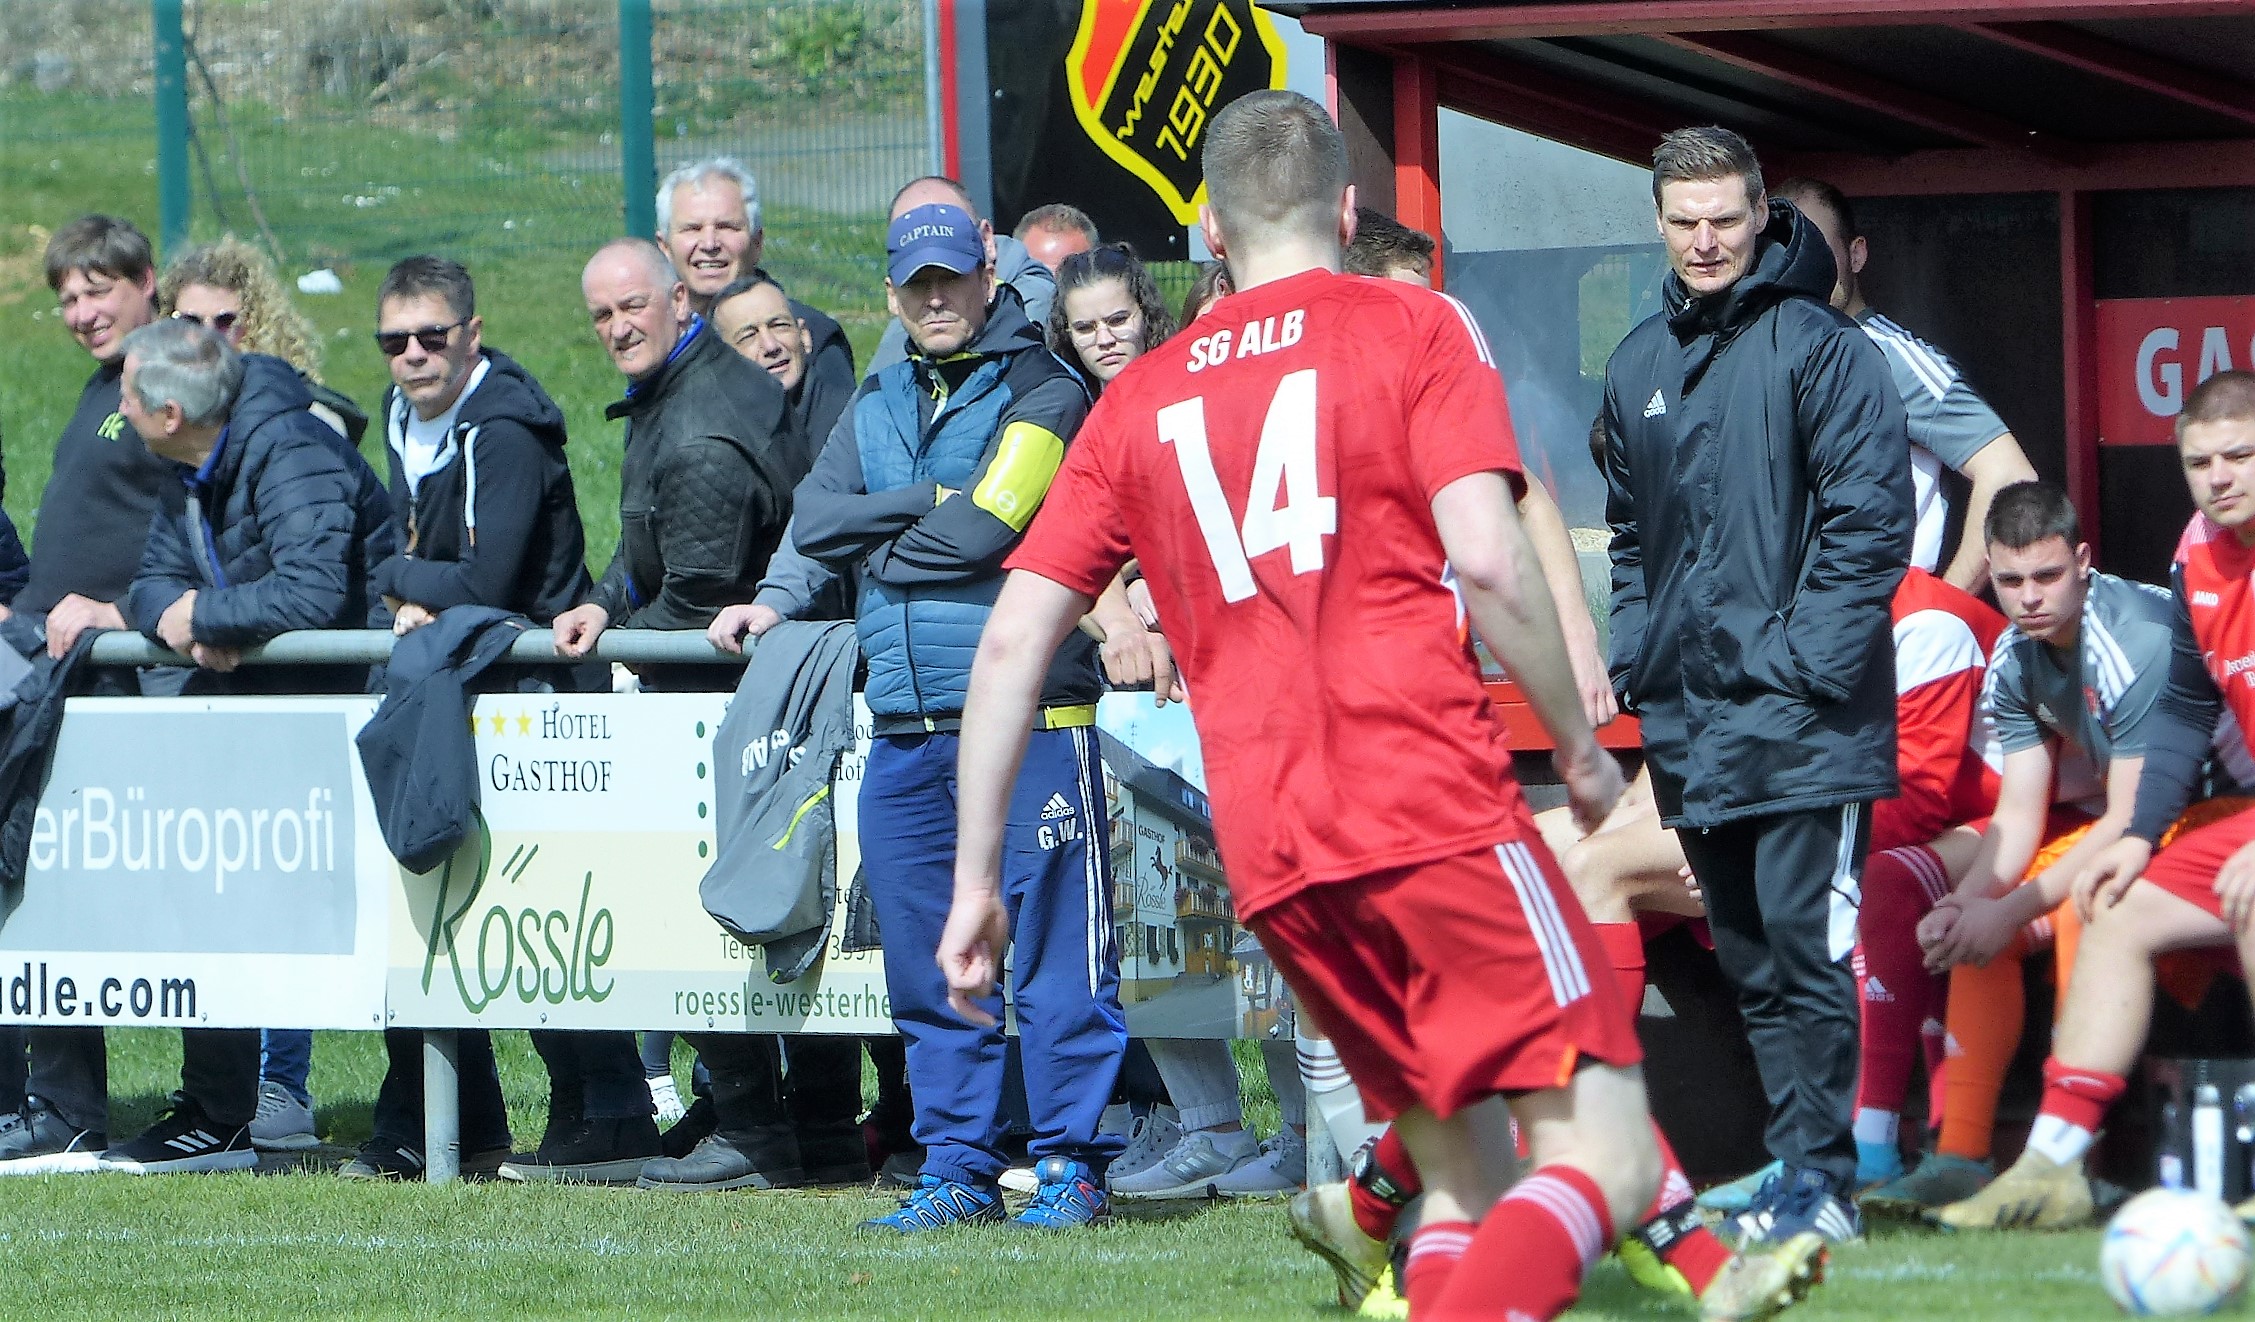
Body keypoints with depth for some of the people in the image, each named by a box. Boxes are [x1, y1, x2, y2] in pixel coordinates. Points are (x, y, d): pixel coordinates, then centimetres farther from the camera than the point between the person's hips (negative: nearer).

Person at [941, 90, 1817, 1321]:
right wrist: (1582, 750, 4)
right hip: (1433, 803, -5)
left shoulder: (1139, 400, 18)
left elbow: (1011, 642, 13)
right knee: (1605, 1161, -8)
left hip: (1267, 853, 5)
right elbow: (1488, 559, -8)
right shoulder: (1416, 328, 6)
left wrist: (977, 880, 16)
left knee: (1464, 1173, 15)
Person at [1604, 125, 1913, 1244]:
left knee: (1803, 940, -11)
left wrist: (1804, 656, -15)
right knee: (1747, 957, 9)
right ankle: (1800, 1166, 14)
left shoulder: (1818, 346, -6)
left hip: (1798, 718, -7)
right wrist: (1637, 655, 13)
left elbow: (1870, 515, -10)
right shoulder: (1639, 365, 15)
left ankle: (1820, 1180, -9)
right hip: (1688, 717, 7)